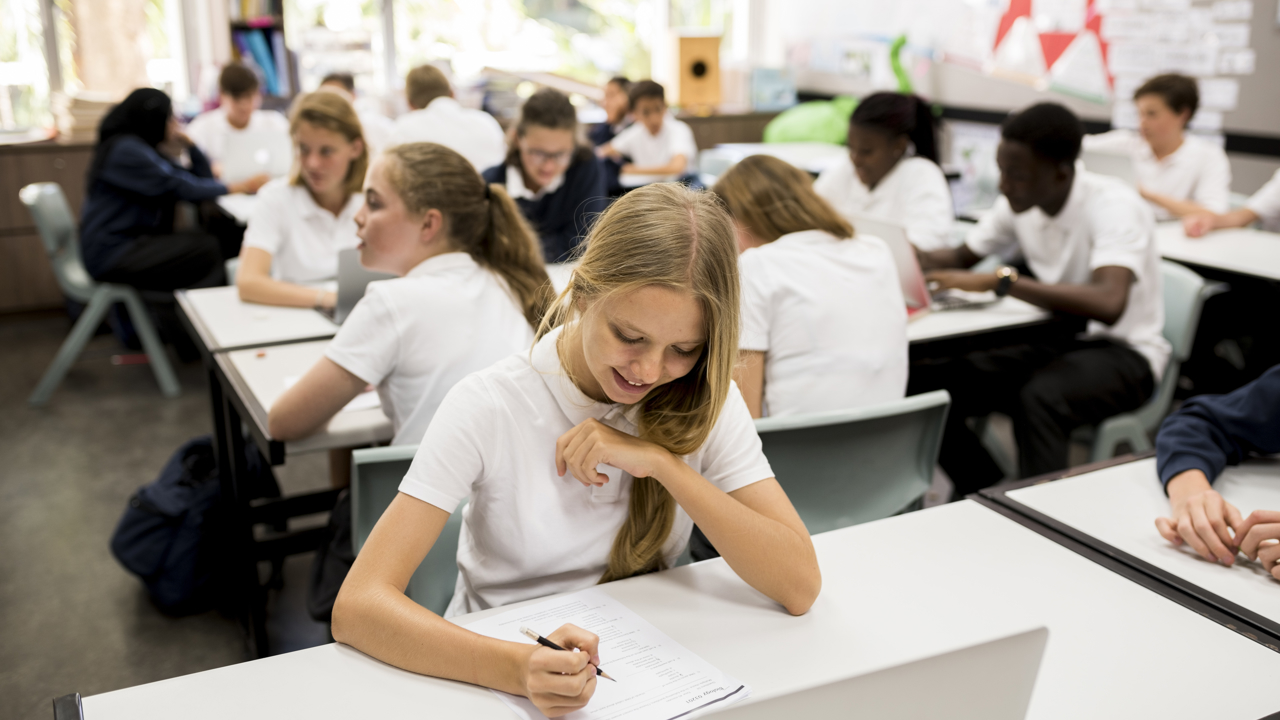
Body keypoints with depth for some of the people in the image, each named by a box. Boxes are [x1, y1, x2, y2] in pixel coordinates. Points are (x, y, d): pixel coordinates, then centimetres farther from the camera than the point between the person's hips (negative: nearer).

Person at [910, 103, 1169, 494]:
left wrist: (1000, 280, -39)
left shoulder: (1114, 206, -22)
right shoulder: (1019, 203, -2)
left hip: (1122, 351, -7)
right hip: (1053, 340, 7)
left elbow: (1108, 305, -39)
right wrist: (914, 259, -10)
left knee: (1038, 396, -39)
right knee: (924, 383, -12)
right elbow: (961, 257, 13)